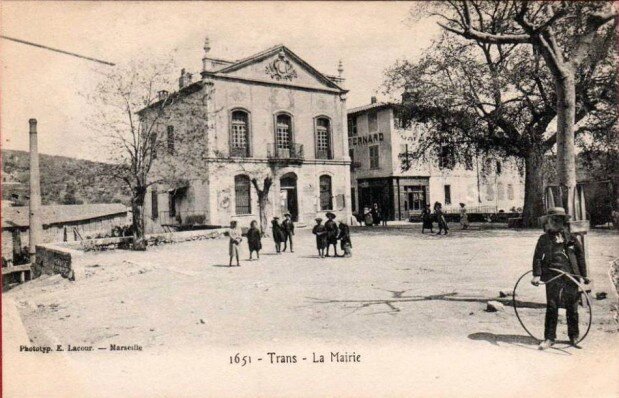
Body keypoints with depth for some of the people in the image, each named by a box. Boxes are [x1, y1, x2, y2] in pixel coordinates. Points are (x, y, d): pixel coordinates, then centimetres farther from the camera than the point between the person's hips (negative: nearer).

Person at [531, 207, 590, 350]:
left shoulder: (571, 238, 8)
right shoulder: (544, 239, 3)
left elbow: (580, 256, 13)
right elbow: (537, 257, -1)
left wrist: (583, 276, 11)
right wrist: (536, 275, -10)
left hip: (571, 277, 2)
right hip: (552, 278, -2)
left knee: (572, 308, 9)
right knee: (551, 308, -3)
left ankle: (574, 337, 25)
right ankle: (549, 338, 5)